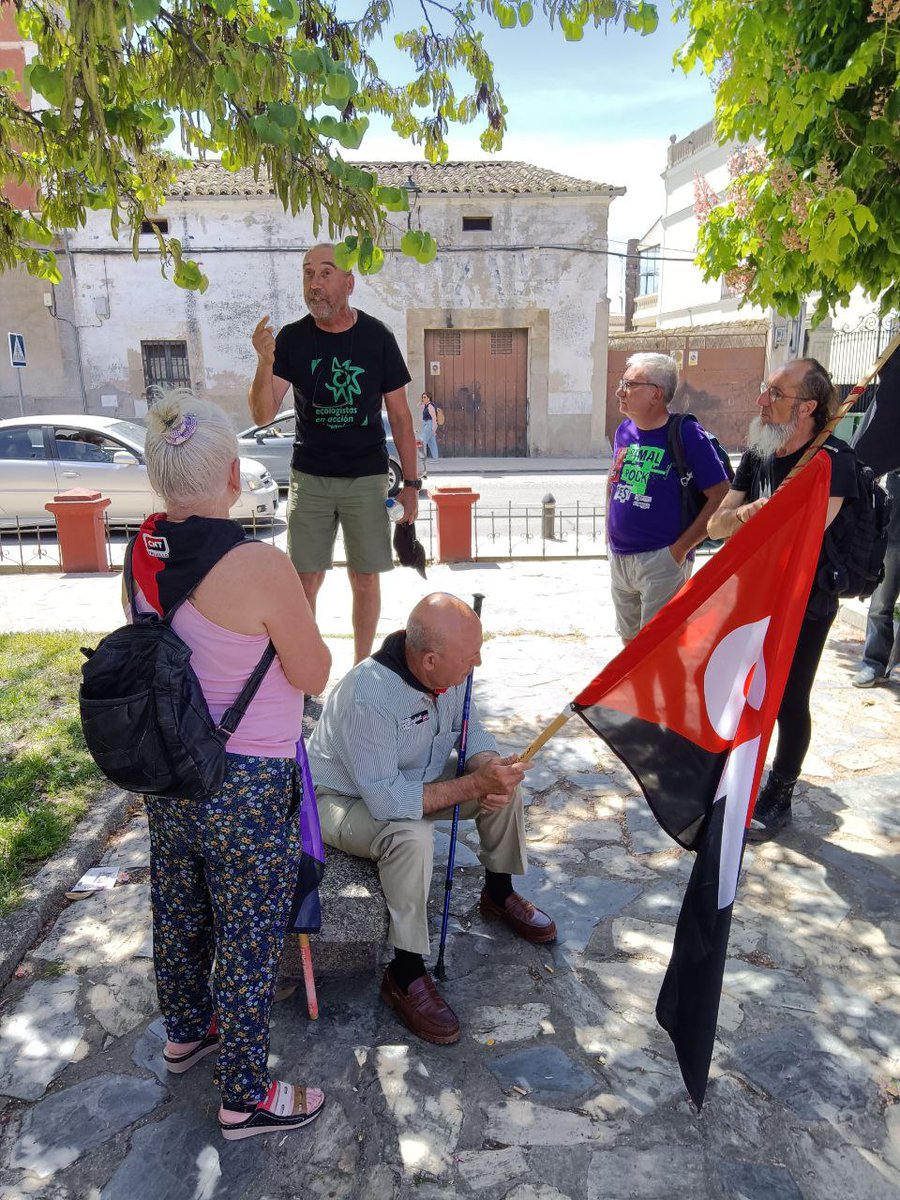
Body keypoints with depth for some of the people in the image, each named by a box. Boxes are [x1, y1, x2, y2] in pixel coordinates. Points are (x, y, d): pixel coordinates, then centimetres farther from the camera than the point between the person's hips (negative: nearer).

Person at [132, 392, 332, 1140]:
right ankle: (245, 1099, 34)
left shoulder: (143, 551, -6)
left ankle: (186, 1032, 53)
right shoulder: (260, 567, -27)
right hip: (246, 789, -7)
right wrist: (293, 614, 0)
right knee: (249, 939, 13)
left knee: (179, 911, 27)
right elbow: (313, 675, -15)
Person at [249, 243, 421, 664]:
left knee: (365, 581, 6)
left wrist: (410, 482, 0)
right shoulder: (291, 338, -2)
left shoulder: (377, 337, -3)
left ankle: (361, 668, 22)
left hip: (367, 478, 0)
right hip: (309, 478, 1)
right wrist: (265, 362, -26)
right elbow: (263, 416, -8)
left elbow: (400, 416, 2)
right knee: (306, 579, 3)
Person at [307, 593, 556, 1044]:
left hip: (409, 780, 7)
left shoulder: (448, 671, -16)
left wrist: (489, 767, -22)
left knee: (503, 783, -2)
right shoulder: (369, 695, -39)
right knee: (412, 836, -35)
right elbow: (386, 799, -38)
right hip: (342, 799, -7)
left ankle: (499, 894, 22)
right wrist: (475, 784, -37)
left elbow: (468, 726, 0)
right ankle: (405, 976, -16)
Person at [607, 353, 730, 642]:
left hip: (661, 560, -6)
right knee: (629, 638, 21)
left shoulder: (686, 434, -15)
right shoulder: (624, 430, 4)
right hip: (618, 556, 7)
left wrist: (681, 547, -18)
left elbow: (721, 497, -16)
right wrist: (609, 529, 13)